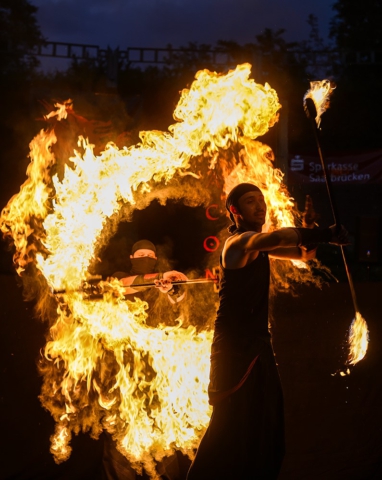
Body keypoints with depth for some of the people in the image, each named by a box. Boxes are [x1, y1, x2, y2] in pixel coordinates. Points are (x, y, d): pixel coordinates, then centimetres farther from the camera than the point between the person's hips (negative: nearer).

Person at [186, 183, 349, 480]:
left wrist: (309, 227, 2)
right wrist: (325, 234, -36)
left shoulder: (260, 244, 16)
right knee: (234, 422, -13)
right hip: (235, 346, -9)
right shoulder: (238, 242, -12)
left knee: (265, 421, 9)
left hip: (257, 343, 9)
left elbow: (305, 255, 20)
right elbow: (276, 237, -34)